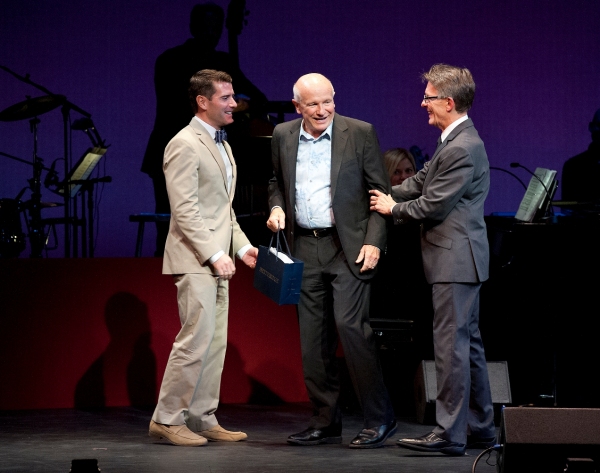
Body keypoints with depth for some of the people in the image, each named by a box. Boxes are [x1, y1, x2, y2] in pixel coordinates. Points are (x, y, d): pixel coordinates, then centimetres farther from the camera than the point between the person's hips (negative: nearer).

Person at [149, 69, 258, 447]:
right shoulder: (184, 145, -12)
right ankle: (166, 419, -4)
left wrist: (241, 246, 12)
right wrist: (214, 254, -21)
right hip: (194, 258, -10)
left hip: (216, 258, 10)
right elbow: (185, 209, -18)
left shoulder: (221, 145, 19)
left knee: (215, 342, 9)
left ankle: (202, 419, 14)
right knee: (197, 338, -11)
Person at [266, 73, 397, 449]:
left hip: (348, 247, -5)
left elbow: (380, 191, -2)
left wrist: (373, 242, -11)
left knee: (350, 325, -16)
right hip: (304, 248, 5)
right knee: (313, 339, 6)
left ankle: (380, 418, -6)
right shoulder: (283, 136, 8)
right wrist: (277, 208, 2)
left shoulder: (360, 133, -4)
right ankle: (325, 424, 15)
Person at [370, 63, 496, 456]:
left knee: (452, 343, -8)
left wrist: (394, 209, -2)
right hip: (461, 259, 11)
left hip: (455, 260, -11)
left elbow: (432, 205, -18)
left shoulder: (461, 149, -20)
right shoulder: (457, 141, 14)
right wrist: (384, 195, 9)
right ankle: (479, 425, 22)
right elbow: (422, 181, 19)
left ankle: (449, 432, -6)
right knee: (468, 342, 15)